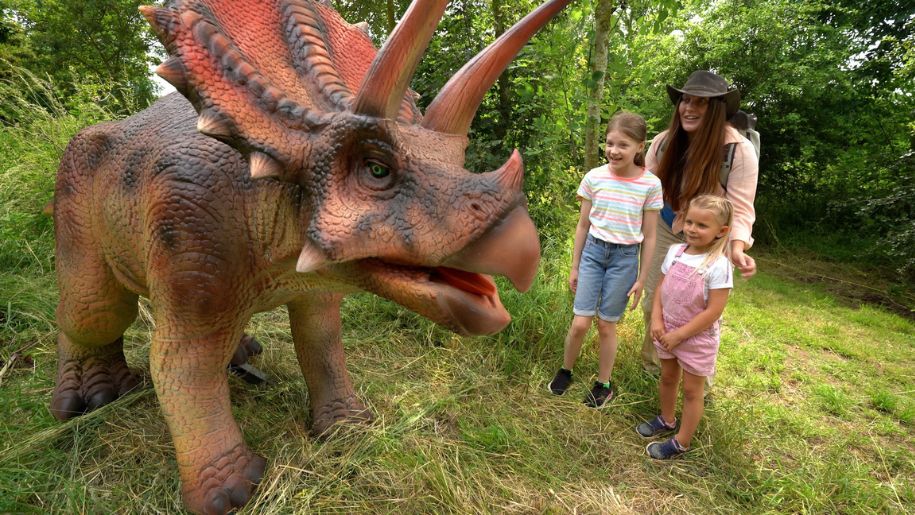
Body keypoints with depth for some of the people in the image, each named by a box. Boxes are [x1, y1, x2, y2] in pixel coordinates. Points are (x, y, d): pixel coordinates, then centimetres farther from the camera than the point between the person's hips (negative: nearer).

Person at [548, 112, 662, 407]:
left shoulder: (650, 184, -8)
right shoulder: (594, 177, -5)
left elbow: (649, 236, -1)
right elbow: (583, 225, 4)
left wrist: (641, 278, 1)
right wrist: (574, 267, 6)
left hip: (625, 257, -1)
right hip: (593, 251, 1)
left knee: (606, 325, 7)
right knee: (580, 323, -1)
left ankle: (604, 385, 28)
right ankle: (565, 371, 26)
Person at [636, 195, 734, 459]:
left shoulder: (718, 266, -22)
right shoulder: (675, 251, -4)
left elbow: (713, 312, -22)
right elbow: (660, 288, 3)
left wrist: (679, 335, -18)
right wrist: (657, 321, -8)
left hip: (697, 338, -6)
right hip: (667, 331, 6)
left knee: (692, 390, 12)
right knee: (667, 378, 24)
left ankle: (681, 442, 27)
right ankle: (666, 420, 47)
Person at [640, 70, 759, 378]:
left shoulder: (739, 151, -22)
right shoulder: (664, 141, -12)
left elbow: (740, 209, -22)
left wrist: (737, 249, -38)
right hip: (665, 233, 3)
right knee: (653, 302, 15)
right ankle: (651, 362, 44)